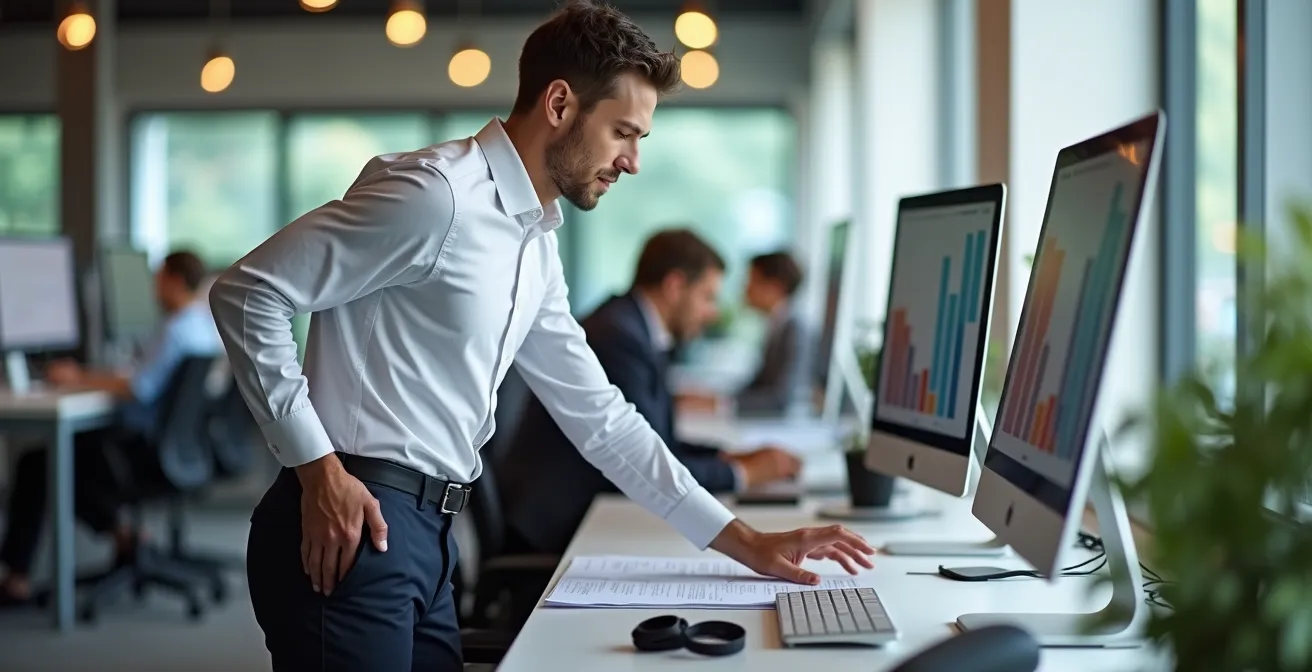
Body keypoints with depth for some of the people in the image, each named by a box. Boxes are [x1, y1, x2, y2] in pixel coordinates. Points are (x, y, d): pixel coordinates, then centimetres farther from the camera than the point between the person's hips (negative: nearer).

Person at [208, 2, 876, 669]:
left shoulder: (536, 247, 14)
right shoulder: (437, 194, -14)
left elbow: (597, 416, 18)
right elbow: (247, 292, -15)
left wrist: (746, 544, 16)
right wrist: (319, 469, -19)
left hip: (427, 537, 9)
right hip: (348, 525, -9)